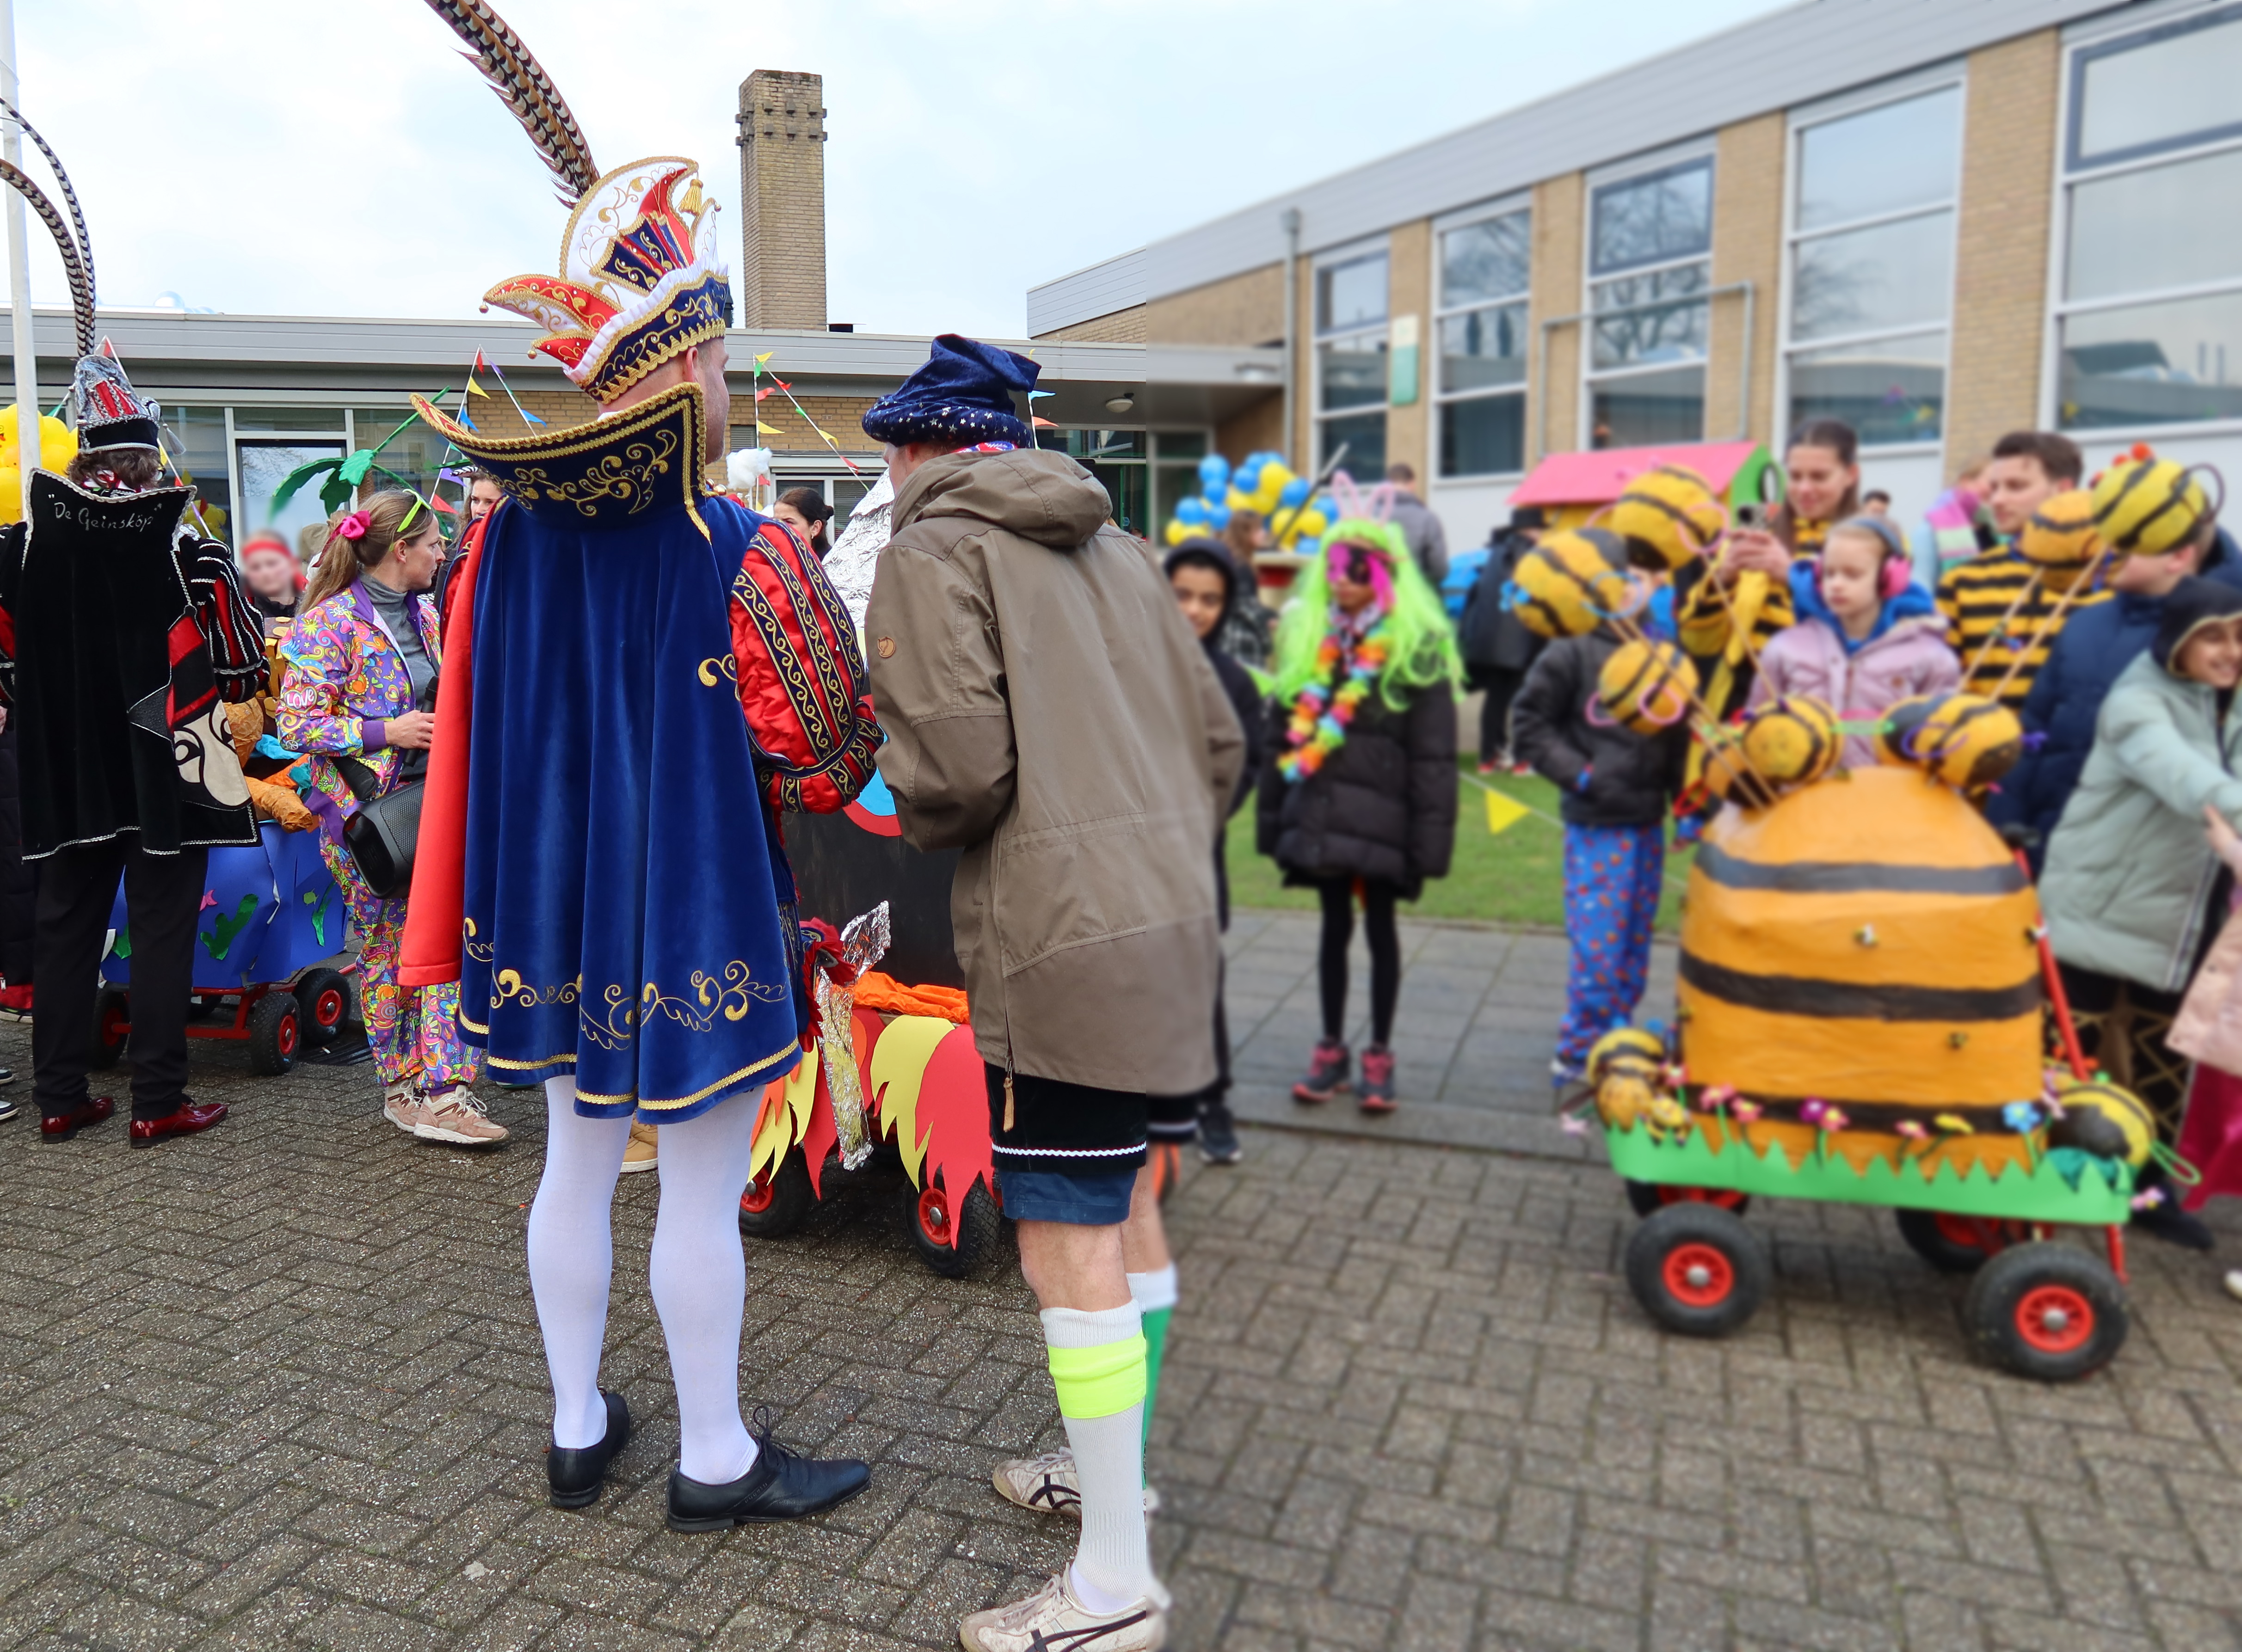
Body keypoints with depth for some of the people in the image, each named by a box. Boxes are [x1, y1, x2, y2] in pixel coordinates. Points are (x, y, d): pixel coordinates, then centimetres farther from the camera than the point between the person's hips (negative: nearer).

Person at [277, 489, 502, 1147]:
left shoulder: (424, 614, 13)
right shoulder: (329, 622, -10)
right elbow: (295, 725, -14)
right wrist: (386, 732, -18)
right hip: (364, 814, -6)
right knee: (385, 951, 3)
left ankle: (437, 1091, 5)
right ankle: (404, 1086, 16)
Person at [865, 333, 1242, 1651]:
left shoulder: (934, 550, -4)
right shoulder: (1112, 548, 18)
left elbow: (957, 763, -16)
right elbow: (1220, 742, 14)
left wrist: (911, 818, 5)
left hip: (1060, 944, -8)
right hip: (1169, 922, 9)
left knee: (1071, 1246, -2)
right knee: (1116, 1216, 20)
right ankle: (1113, 1470, 37)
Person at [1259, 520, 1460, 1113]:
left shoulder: (1416, 649, -7)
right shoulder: (1305, 640, 8)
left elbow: (1433, 757, -10)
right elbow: (1280, 735, 10)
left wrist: (1428, 840, -14)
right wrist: (1273, 819, 7)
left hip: (1379, 820, -4)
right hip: (1318, 817, 4)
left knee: (1380, 929, 9)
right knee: (1334, 927, 13)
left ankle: (1380, 1054, 22)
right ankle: (1332, 1048, 25)